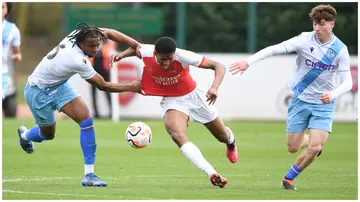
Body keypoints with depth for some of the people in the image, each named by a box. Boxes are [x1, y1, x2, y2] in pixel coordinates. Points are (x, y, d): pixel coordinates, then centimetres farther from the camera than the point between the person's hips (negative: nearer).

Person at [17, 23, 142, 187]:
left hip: (59, 84, 7)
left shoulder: (79, 34, -21)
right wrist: (131, 87, -18)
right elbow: (103, 86, -27)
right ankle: (24, 135, 49)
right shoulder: (79, 61, -38)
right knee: (48, 134, 11)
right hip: (39, 91, -7)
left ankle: (89, 174, -10)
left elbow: (109, 33, -10)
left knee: (86, 119, -11)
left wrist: (137, 46, -21)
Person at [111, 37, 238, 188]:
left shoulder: (183, 57, -31)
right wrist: (122, 55, -11)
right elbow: (136, 48, 7)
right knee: (177, 135, -32)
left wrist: (215, 87, -44)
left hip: (192, 96, -1)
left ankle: (231, 141, 59)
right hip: (171, 102, 1)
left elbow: (218, 66, -27)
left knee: (223, 137, 16)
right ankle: (212, 174, -39)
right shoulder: (146, 53, -21)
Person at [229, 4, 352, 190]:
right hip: (300, 100, 1)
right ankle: (316, 142, 43)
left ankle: (289, 178, 11)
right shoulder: (304, 40, -14)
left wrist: (333, 94, -33)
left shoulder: (340, 49, -10)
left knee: (314, 147, -15)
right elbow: (274, 49, -23)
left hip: (324, 104, 0)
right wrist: (248, 61, -35)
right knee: (292, 147, 6)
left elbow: (347, 82, -11)